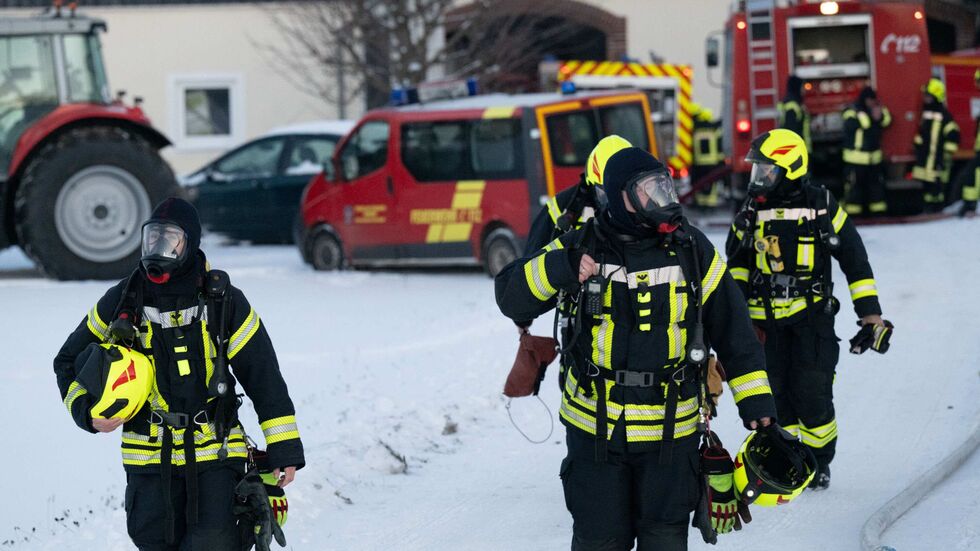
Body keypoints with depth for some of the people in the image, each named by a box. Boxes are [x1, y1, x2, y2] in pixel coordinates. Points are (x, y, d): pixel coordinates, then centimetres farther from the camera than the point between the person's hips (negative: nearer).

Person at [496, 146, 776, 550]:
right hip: (593, 429, -1)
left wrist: (756, 402, 1)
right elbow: (511, 297, -7)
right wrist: (559, 270, -25)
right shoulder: (579, 249, -4)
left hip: (670, 430, 1)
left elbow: (734, 332, 5)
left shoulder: (692, 251, -1)